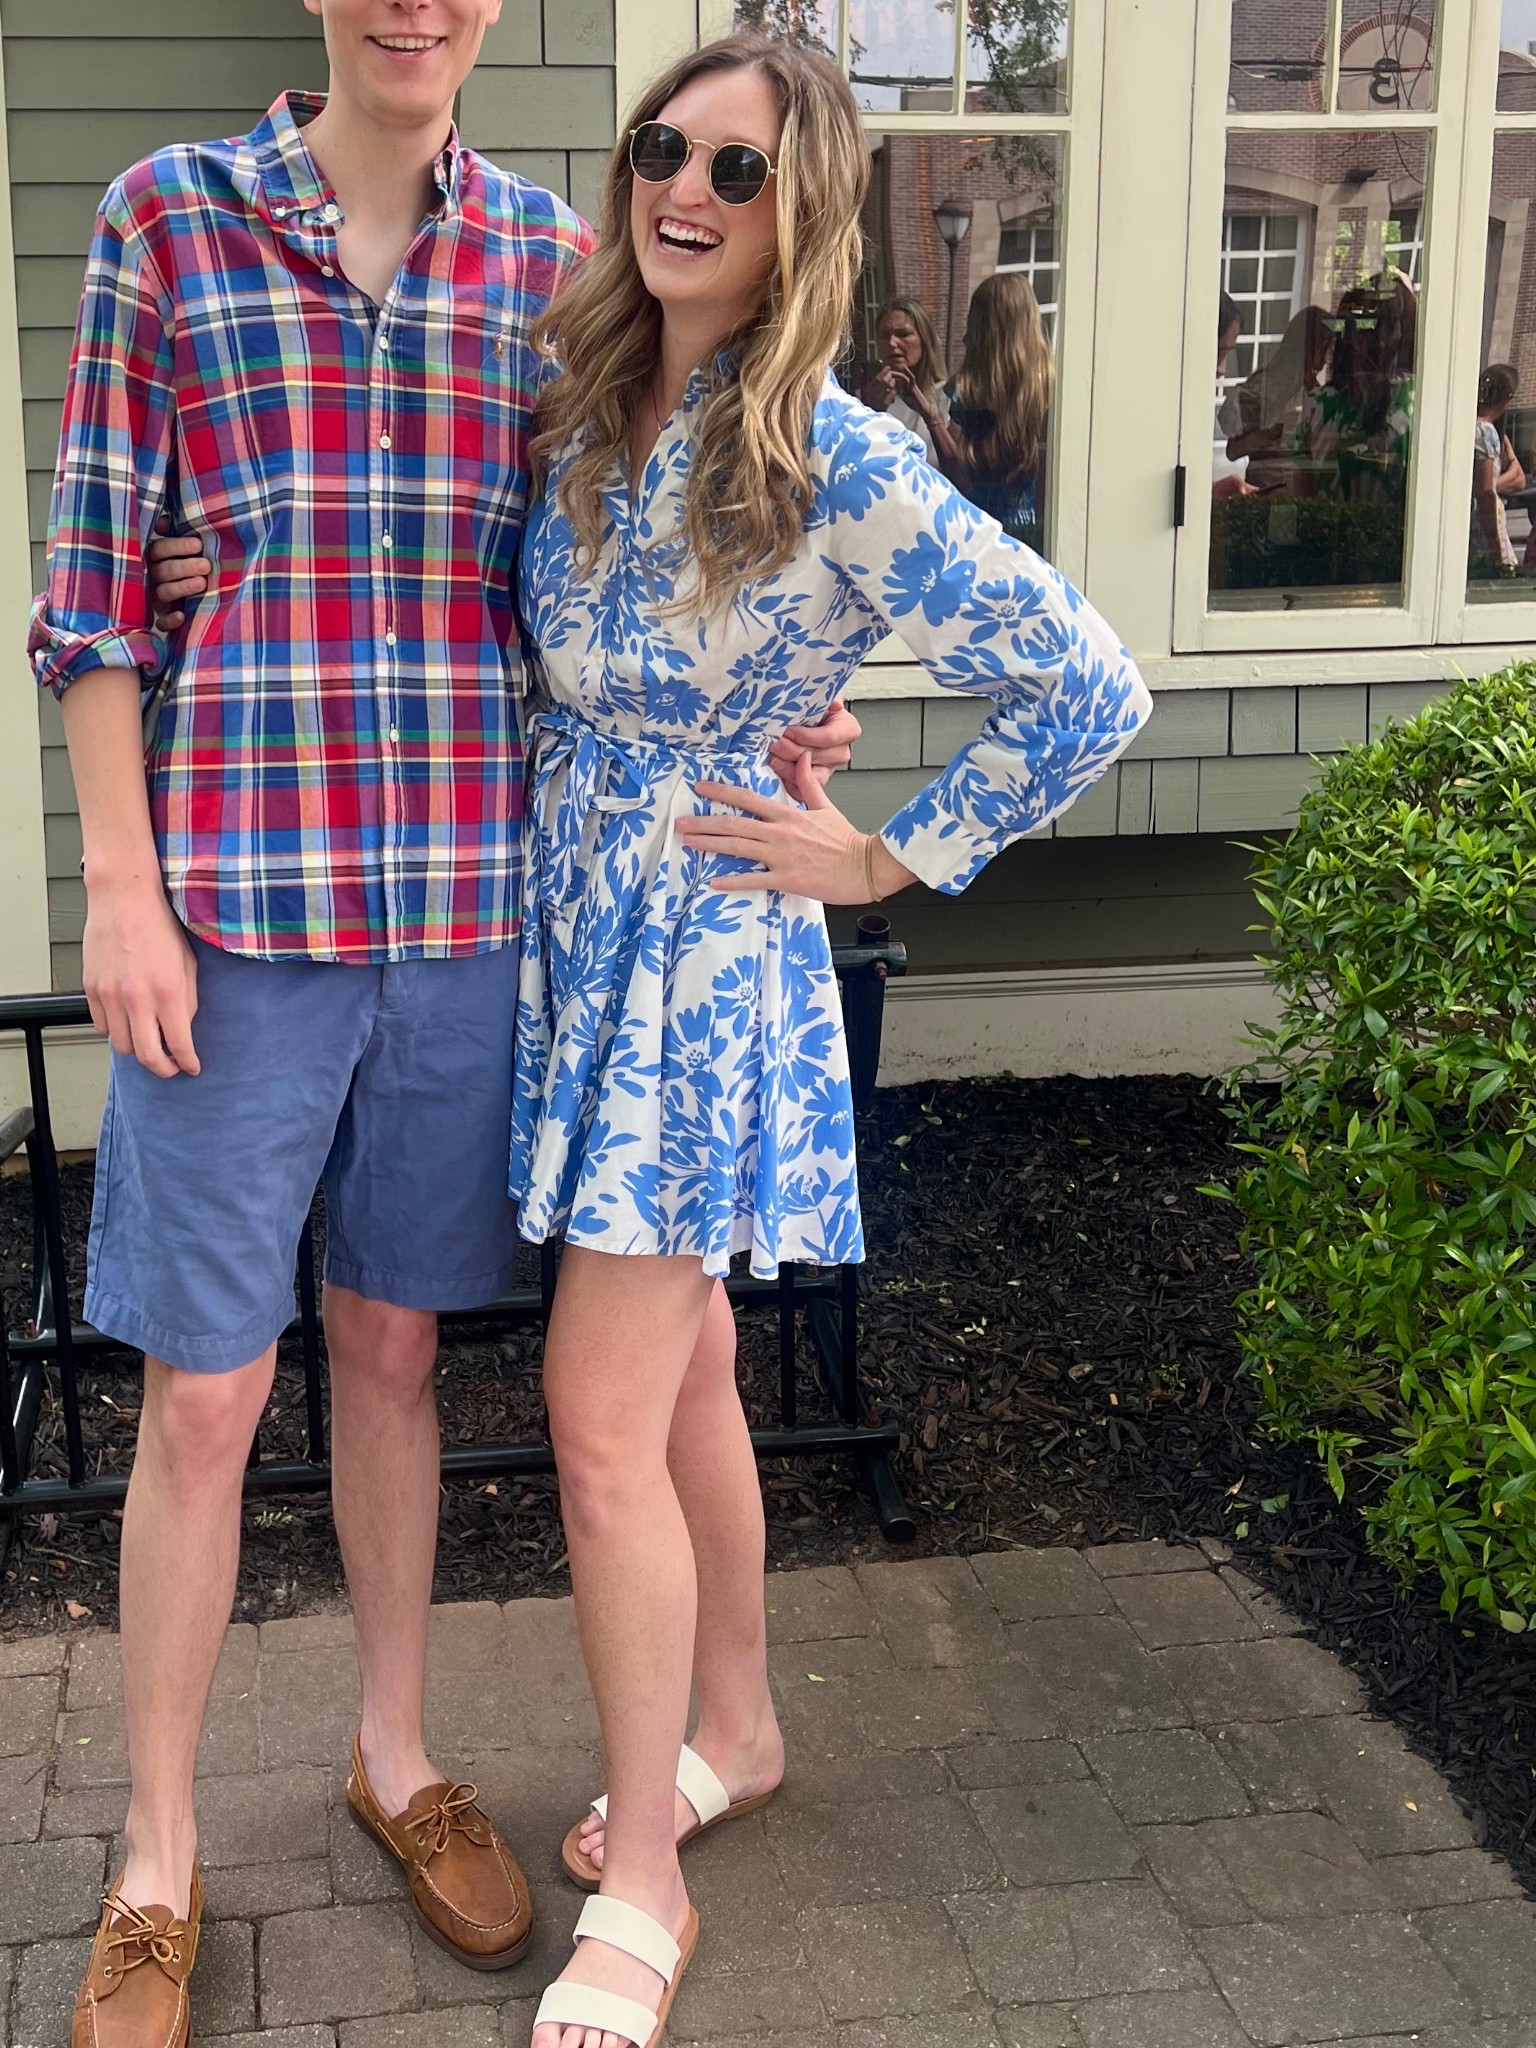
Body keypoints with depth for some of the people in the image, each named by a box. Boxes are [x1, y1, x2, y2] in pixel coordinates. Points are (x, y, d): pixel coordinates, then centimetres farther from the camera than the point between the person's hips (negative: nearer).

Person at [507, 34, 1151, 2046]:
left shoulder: (841, 465, -16)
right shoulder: (577, 412, 4)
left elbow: (1087, 688, -14)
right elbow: (537, 658, 21)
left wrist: (886, 859, -10)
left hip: (706, 956, -6)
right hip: (571, 934, 7)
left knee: (601, 1419, -6)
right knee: (679, 1373, 17)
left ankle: (642, 1886, 11)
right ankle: (735, 1731, 37)